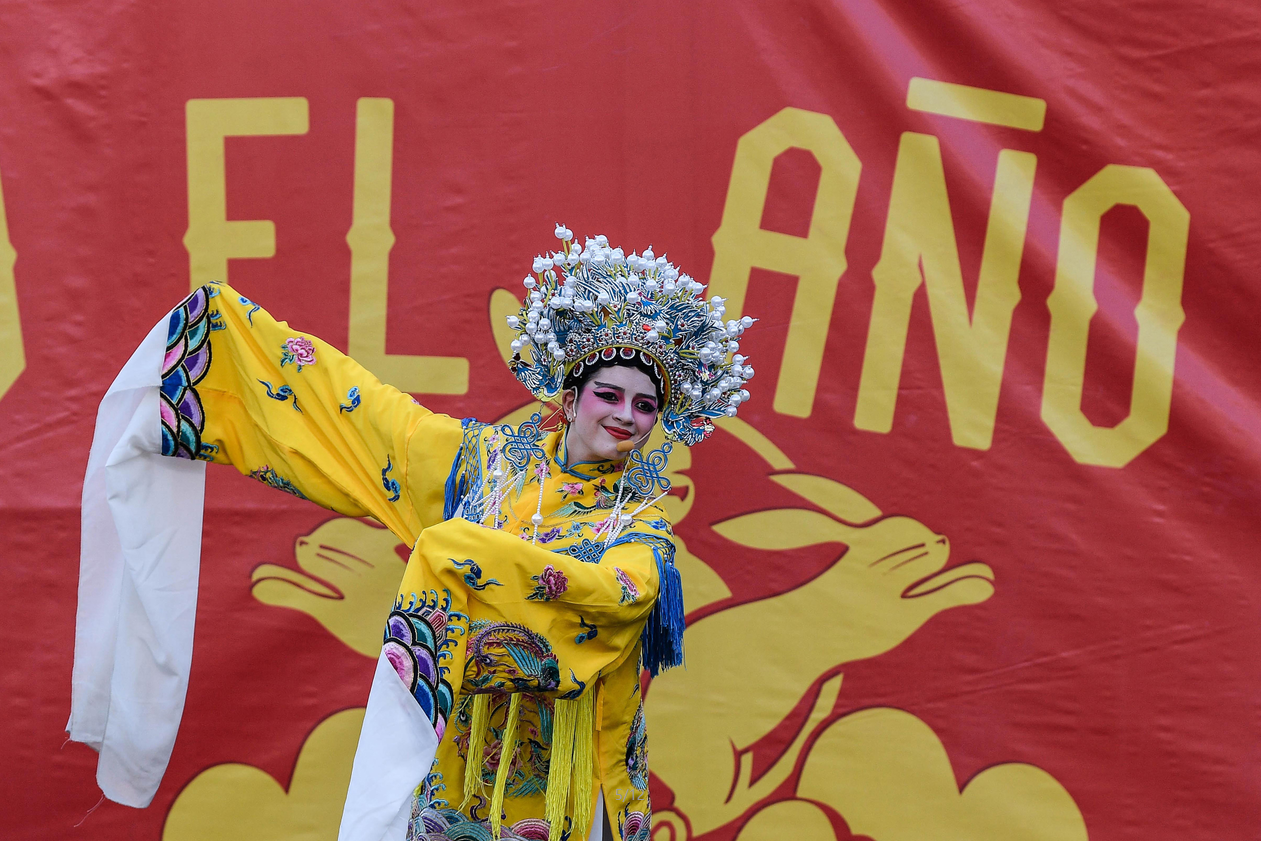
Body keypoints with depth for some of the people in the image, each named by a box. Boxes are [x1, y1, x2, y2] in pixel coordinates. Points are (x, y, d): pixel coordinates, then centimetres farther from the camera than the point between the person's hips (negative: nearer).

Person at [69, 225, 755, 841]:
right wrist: (235, 320, 7)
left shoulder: (642, 517, -4)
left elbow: (625, 590, -25)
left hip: (565, 766, -2)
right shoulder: (491, 458, 1)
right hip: (460, 744, 2)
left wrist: (470, 550, -26)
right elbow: (363, 403, 5)